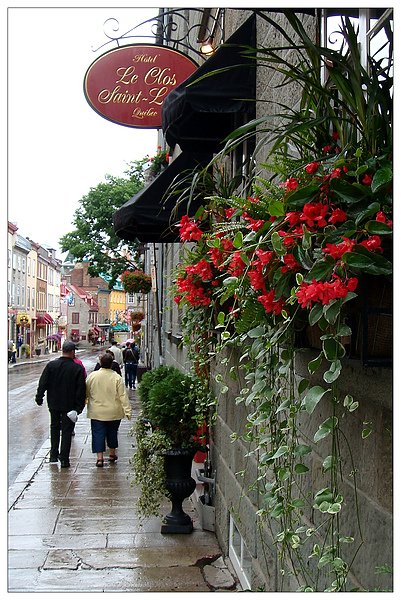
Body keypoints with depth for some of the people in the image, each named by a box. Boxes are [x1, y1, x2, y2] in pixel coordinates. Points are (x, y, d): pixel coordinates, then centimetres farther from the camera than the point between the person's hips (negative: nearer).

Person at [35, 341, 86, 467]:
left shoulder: (51, 365, -5)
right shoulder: (78, 368, -12)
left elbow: (43, 383, -1)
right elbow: (81, 389, -10)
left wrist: (39, 398, 10)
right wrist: (79, 406, -3)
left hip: (53, 404, 3)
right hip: (69, 405, -3)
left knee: (54, 427, 20)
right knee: (67, 430, 5)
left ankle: (54, 455, 24)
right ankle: (64, 459, 3)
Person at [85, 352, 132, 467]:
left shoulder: (92, 376, -6)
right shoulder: (116, 377, -11)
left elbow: (86, 393, 5)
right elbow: (123, 396, -10)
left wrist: (84, 403, 24)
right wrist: (128, 410, -5)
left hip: (96, 412, 0)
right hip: (114, 412, 0)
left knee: (98, 433, 4)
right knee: (112, 432, 17)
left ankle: (99, 457, -4)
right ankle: (112, 454, 30)